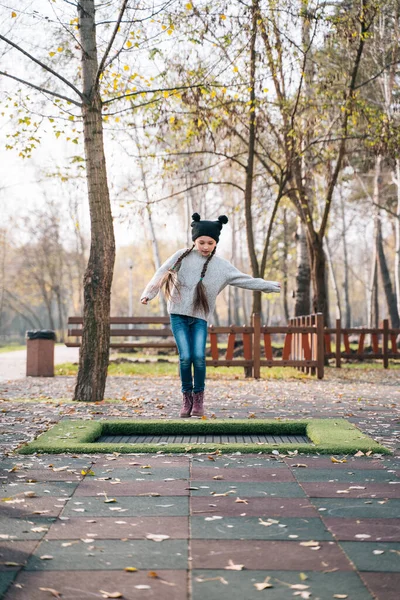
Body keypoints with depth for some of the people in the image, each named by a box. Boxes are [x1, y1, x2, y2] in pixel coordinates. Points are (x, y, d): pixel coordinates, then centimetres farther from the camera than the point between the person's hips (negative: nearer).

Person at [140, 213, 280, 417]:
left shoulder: (221, 266, 4)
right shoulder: (182, 256, 1)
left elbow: (245, 280, 6)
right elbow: (162, 274, 4)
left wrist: (269, 286, 4)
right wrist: (148, 293, -2)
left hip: (200, 317, 1)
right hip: (178, 314, -1)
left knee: (199, 356, -14)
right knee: (185, 356, -12)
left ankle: (198, 397, 3)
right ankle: (187, 397, 6)